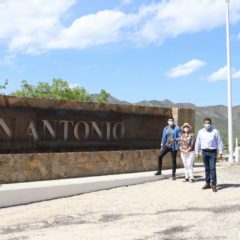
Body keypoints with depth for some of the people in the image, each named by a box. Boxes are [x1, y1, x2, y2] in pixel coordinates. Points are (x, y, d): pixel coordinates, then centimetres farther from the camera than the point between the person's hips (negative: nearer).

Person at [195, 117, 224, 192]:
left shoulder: (215, 131, 0)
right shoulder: (200, 132, 9)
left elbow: (219, 143, -1)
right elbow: (197, 143, 12)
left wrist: (220, 153, -6)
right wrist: (197, 153, 8)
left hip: (212, 152, -3)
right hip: (204, 152, 3)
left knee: (212, 168, -9)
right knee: (207, 168, 9)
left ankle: (214, 185, -7)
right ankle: (207, 183, 17)